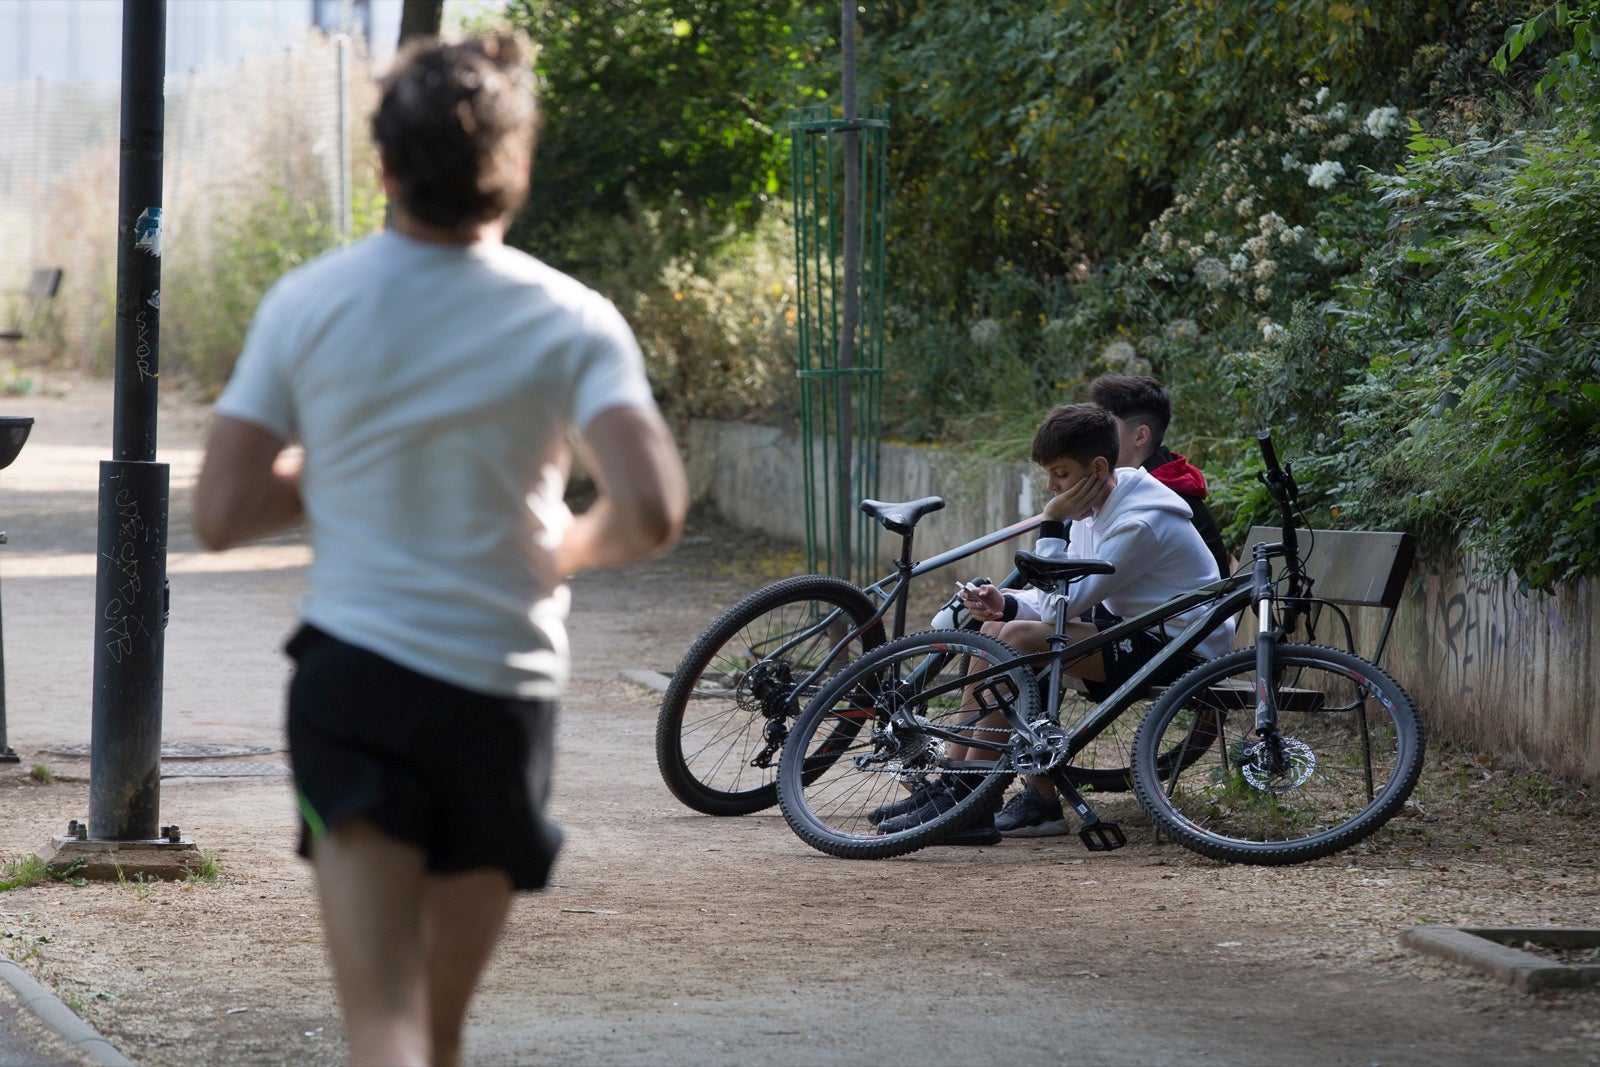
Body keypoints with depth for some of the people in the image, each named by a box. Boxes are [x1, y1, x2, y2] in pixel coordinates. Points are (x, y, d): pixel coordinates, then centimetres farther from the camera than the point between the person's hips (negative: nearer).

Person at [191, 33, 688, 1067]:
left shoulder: (306, 303, -2)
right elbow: (653, 512, -18)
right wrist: (574, 544, 4)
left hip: (351, 671, 0)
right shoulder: (570, 321, -6)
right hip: (502, 686, 0)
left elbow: (221, 515, -2)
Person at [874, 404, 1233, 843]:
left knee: (1020, 638, -24)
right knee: (995, 629, 0)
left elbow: (1063, 604, -23)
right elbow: (1059, 598, 9)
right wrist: (1006, 603, -9)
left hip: (1179, 648, -10)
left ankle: (969, 801, -22)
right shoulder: (1095, 508, 6)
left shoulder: (1141, 524, -23)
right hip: (1130, 628, 10)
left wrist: (1054, 525, -20)